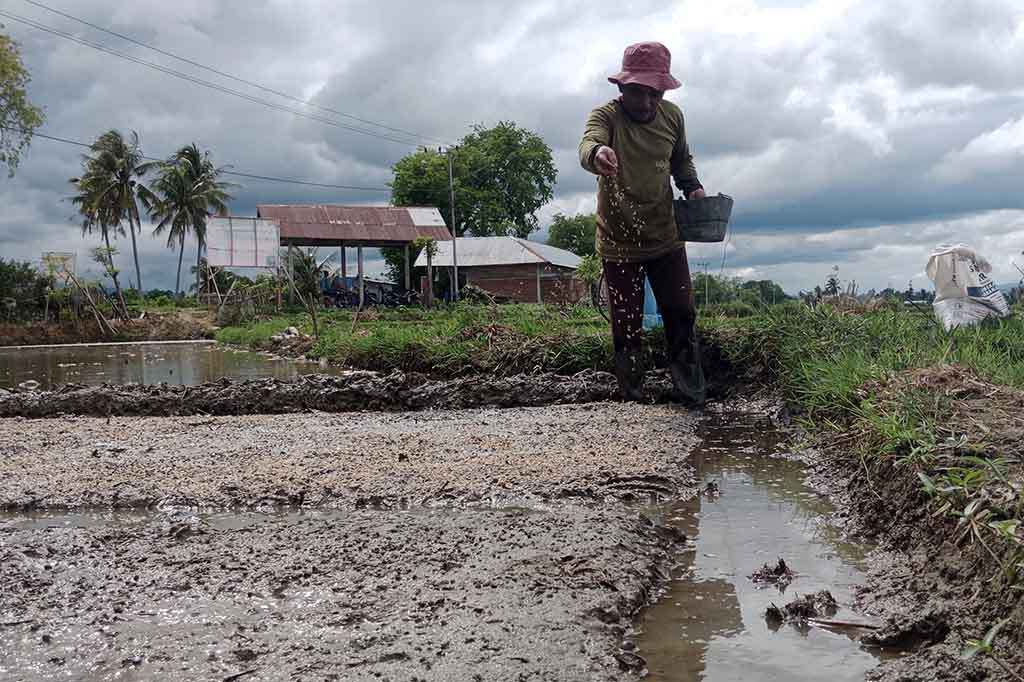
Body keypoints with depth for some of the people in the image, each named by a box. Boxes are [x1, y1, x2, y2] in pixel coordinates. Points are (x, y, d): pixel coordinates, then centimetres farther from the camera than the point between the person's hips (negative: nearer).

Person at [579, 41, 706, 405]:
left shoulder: (672, 116, 0)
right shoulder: (606, 115, -15)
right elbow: (588, 145, -39)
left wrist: (692, 186, -1)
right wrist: (597, 154, -62)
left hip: (666, 239, 4)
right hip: (619, 243, -3)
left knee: (681, 314, 5)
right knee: (627, 326, 3)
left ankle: (691, 392, 20)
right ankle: (633, 399, 17)